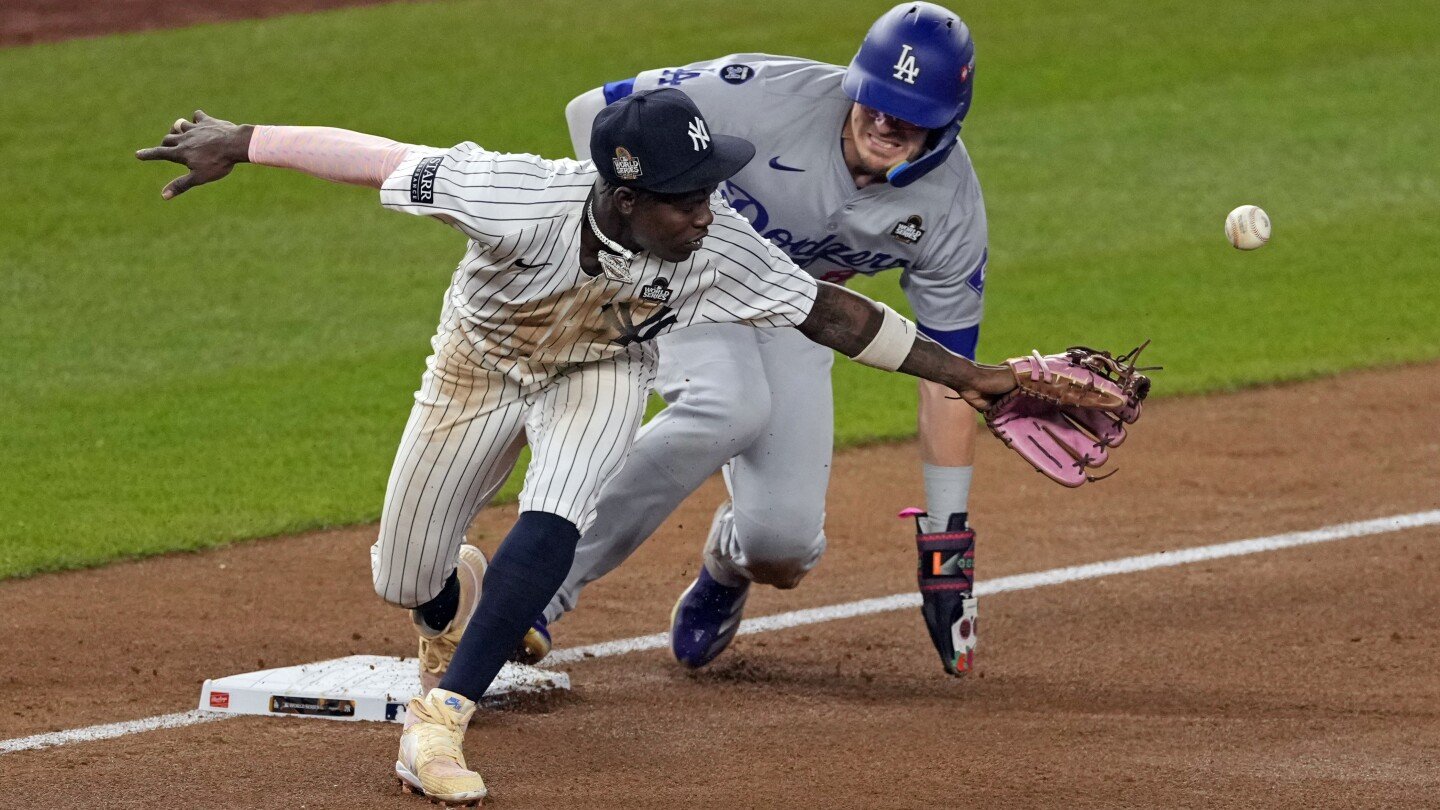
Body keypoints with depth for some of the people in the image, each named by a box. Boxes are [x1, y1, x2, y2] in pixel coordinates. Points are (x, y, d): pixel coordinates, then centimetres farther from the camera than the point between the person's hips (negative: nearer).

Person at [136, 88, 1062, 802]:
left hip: (602, 376, 0)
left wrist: (968, 375, -18)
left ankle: (438, 723, -25)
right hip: (480, 363, 0)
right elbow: (382, 159, -33)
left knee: (554, 519, -30)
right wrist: (240, 142, -26)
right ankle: (457, 601, 47)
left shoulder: (718, 244, -32)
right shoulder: (523, 198, -42)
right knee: (403, 581, 8)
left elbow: (828, 311, -20)